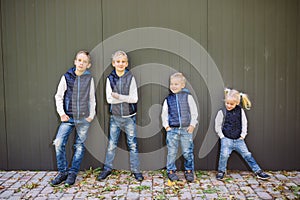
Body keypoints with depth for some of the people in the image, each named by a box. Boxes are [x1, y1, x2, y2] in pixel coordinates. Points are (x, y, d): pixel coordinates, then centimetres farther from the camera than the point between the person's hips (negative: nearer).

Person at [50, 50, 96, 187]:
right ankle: (62, 172, 7)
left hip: (83, 119, 0)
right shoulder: (66, 77, 2)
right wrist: (61, 113, -3)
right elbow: (58, 96, 6)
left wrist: (91, 115, 3)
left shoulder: (89, 78, 4)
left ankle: (73, 173, 18)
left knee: (79, 146, 5)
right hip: (68, 118, 0)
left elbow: (92, 99, 10)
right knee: (59, 143, -10)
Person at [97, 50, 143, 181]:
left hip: (129, 116, -1)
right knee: (111, 144, 9)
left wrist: (118, 96, -16)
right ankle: (107, 168, 25)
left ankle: (136, 170, 16)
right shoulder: (110, 79, 1)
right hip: (115, 116, 2)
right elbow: (109, 99, -7)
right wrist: (126, 98, -14)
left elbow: (134, 98, -10)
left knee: (133, 144, 4)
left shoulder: (130, 78, -4)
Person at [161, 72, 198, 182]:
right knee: (172, 152, 6)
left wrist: (192, 125, -3)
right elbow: (164, 113, 10)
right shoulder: (168, 99, 4)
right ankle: (171, 171, 21)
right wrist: (166, 125, 0)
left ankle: (189, 170, 22)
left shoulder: (188, 97, 0)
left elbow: (194, 112, 3)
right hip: (172, 129, 1)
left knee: (187, 152, 5)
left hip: (186, 129, -1)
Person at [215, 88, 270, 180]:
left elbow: (244, 123, 7)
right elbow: (217, 126, 0)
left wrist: (243, 135, 1)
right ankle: (221, 171, 6)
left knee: (247, 155, 5)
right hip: (226, 139, -2)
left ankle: (258, 171, 18)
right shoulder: (222, 112, -7)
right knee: (224, 155, -17)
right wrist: (222, 136, -4)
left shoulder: (240, 111, 1)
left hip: (238, 139, 2)